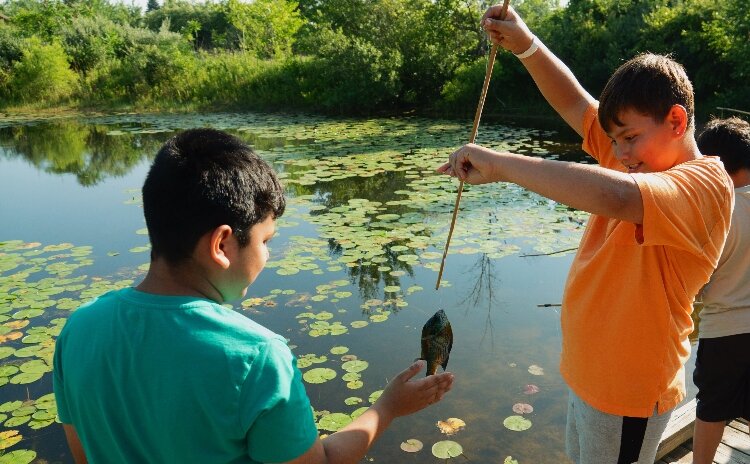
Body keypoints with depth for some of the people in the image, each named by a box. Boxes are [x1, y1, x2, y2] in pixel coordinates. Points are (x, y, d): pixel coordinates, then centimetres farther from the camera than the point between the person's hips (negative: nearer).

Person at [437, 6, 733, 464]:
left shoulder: (703, 185, -25)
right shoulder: (641, 159, 0)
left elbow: (613, 195, -45)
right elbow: (576, 104, 0)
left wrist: (500, 163, -39)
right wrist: (526, 44, -15)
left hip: (628, 390, -8)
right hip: (589, 370, 8)